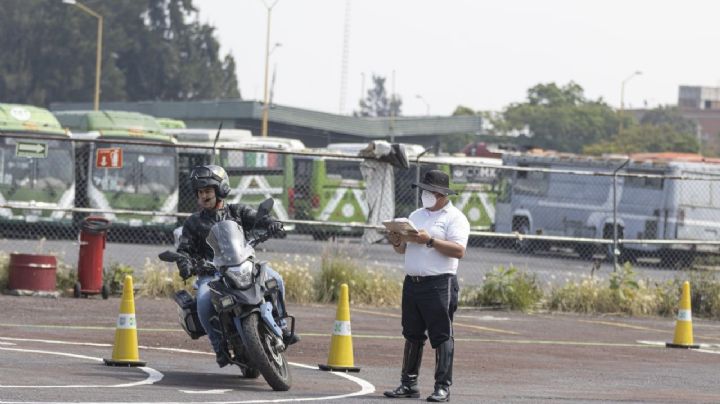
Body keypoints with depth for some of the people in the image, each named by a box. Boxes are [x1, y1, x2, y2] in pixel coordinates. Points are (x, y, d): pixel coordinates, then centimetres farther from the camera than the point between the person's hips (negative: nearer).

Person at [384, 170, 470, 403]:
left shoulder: (454, 218, -3)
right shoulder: (416, 216, 19)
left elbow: (459, 251, -16)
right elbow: (403, 250, 22)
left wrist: (430, 241, -21)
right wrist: (397, 242, -1)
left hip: (439, 284, -7)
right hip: (412, 282, 7)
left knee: (441, 337, -5)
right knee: (412, 335, 9)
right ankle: (408, 384, 15)